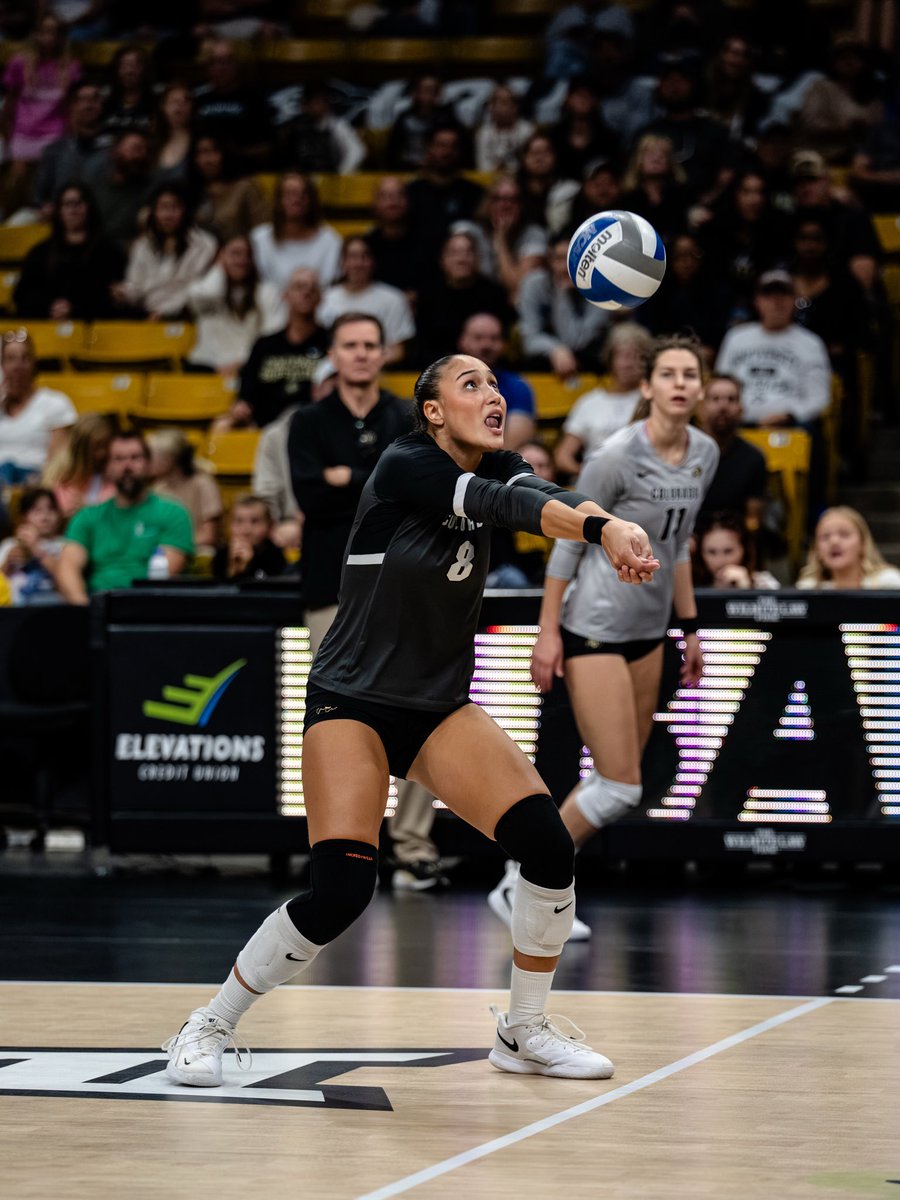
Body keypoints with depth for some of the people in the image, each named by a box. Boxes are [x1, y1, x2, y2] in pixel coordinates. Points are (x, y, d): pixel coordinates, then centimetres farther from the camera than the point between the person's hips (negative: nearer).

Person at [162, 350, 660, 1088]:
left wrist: (607, 526, -47)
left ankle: (525, 1032, 7)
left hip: (440, 709, 6)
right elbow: (505, 504, -33)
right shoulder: (404, 466, -16)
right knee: (340, 891, -20)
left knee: (548, 844, -13)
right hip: (352, 702, -6)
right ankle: (210, 1026, 2)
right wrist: (597, 525, -51)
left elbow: (540, 498, -24)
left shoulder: (496, 470, 0)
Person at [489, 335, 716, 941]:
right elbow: (567, 542, -11)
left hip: (648, 631, 8)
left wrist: (690, 627, 16)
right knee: (621, 788, -10)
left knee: (620, 781, 8)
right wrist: (548, 631, -13)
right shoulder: (619, 455, -18)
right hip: (594, 631, -8)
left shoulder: (705, 454, 4)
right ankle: (519, 886, 4)